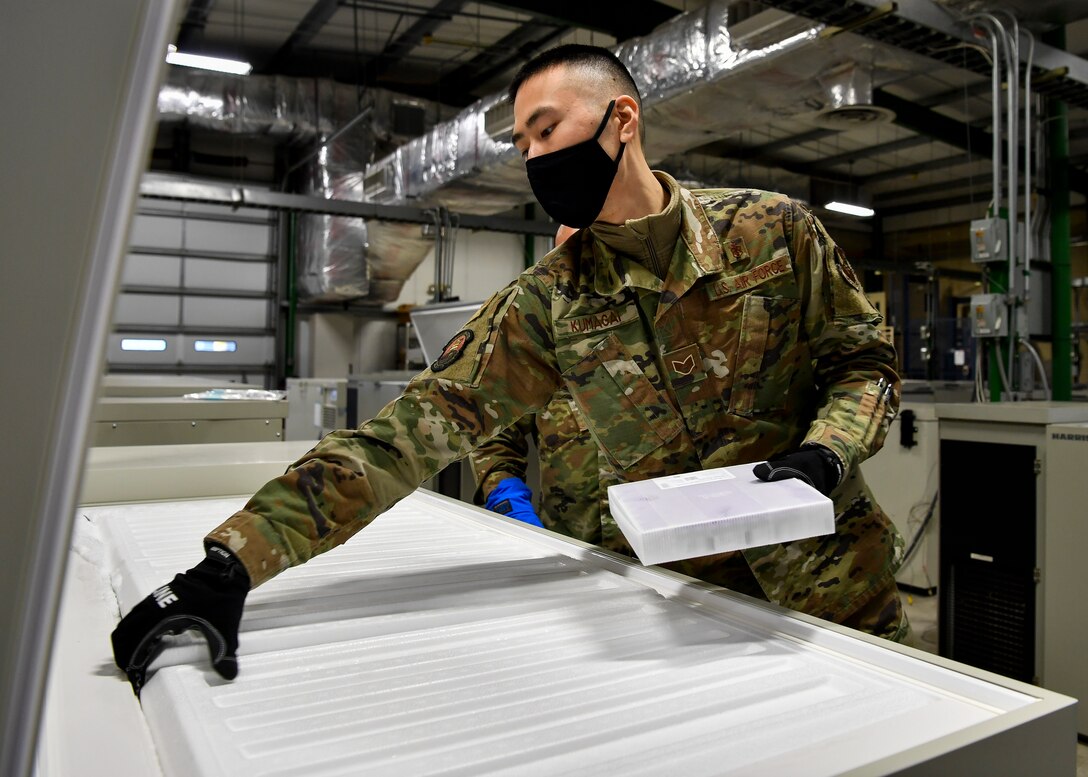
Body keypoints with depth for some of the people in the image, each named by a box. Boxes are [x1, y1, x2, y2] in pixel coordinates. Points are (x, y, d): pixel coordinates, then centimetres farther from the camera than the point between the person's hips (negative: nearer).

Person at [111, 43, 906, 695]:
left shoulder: (774, 229, -7)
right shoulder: (548, 301, -8)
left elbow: (867, 360, 2)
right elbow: (416, 425, -16)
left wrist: (822, 457, -21)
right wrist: (233, 562, -23)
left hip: (842, 586, 1)